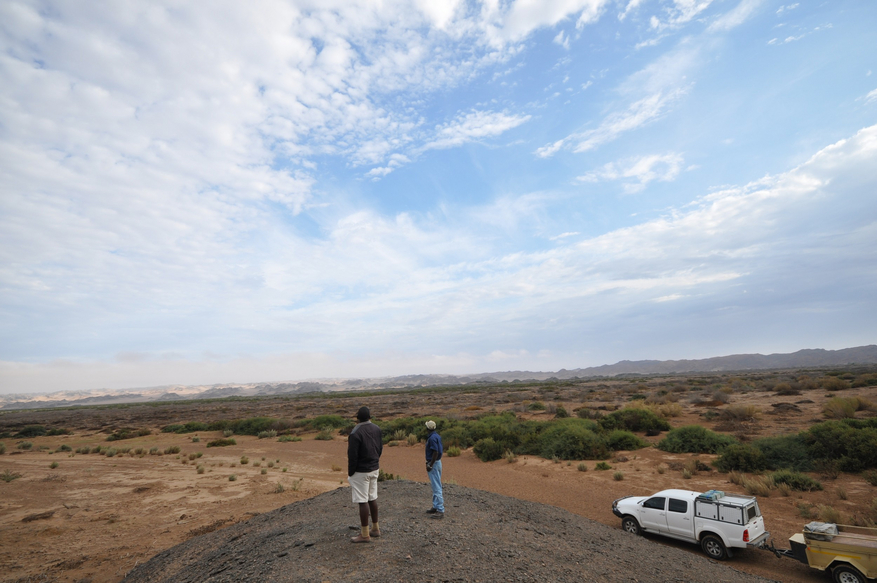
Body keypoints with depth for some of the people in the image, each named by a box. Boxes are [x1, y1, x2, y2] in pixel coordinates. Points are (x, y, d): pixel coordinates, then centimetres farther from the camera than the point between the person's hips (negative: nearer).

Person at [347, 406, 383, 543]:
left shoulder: (355, 433, -21)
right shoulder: (377, 429, 1)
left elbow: (352, 456, -19)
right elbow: (380, 448, 10)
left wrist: (350, 473, -7)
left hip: (360, 472, -7)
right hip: (374, 469, 7)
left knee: (363, 502, 1)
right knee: (372, 498, 18)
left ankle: (365, 534, 10)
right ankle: (375, 528, 29)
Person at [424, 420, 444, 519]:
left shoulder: (432, 438, -21)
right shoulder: (437, 436, 9)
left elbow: (435, 452, -25)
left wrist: (430, 465, -21)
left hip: (433, 463, -10)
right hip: (437, 462, 10)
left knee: (436, 487, -6)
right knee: (436, 486, 17)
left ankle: (440, 511, -2)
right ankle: (436, 507, 27)